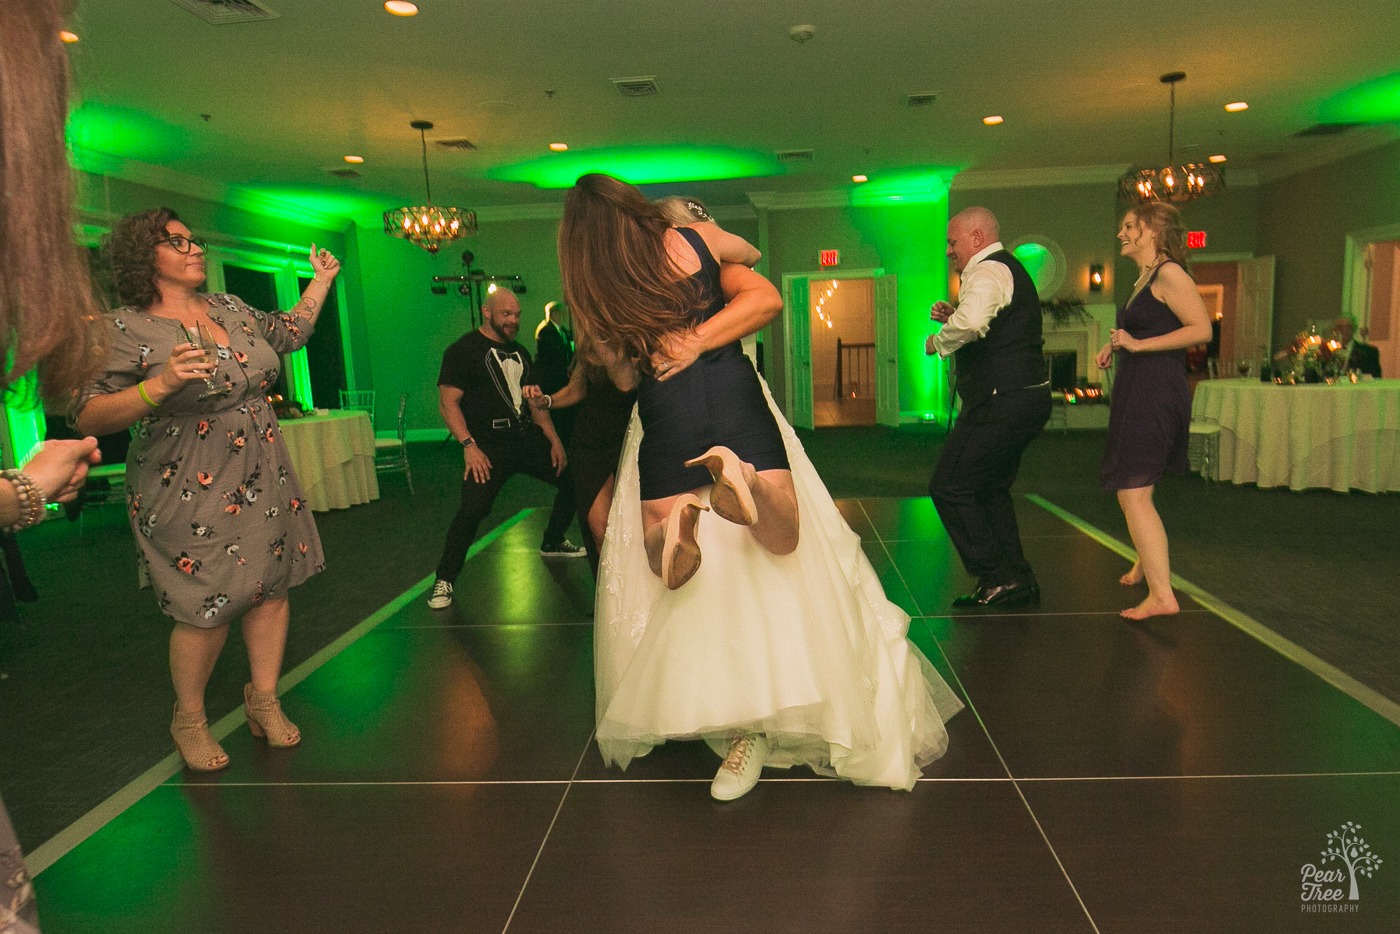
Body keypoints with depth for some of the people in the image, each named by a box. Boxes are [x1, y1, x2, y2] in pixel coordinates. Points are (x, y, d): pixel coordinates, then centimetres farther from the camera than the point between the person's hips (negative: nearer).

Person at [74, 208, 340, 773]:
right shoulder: (124, 329, -10)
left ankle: (264, 699, 27)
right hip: (189, 493, -6)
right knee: (210, 606, -3)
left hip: (263, 480, 6)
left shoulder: (229, 306, 9)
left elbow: (290, 333, 24)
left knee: (271, 586, 8)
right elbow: (88, 417, -15)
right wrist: (161, 385, -28)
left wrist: (321, 281, 24)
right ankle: (188, 719, 23)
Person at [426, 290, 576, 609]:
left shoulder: (519, 352, 18)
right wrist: (469, 446, -22)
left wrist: (554, 439, 11)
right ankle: (444, 580, -5)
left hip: (528, 439, 7)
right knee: (472, 510, -24)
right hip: (489, 447, -7)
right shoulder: (463, 350, -4)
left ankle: (552, 543, 34)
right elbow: (448, 403, -11)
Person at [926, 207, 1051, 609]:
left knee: (949, 487, -5)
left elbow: (971, 323, -33)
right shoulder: (1010, 269, 22)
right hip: (1028, 396, 11)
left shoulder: (987, 271, -12)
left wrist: (938, 341, -13)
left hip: (1001, 401, -11)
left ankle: (998, 578, -2)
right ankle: (1018, 581, 22)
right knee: (991, 489, 19)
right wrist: (952, 316, 16)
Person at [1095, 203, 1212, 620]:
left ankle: (1162, 595, -13)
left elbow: (1201, 329, -19)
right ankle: (1145, 561, 43)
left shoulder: (1168, 273, -11)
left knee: (1133, 492, -14)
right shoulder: (1143, 279, 18)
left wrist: (1138, 344, -19)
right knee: (1130, 490, 22)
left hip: (1155, 393, -10)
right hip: (1137, 392, 10)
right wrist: (1116, 345, 12)